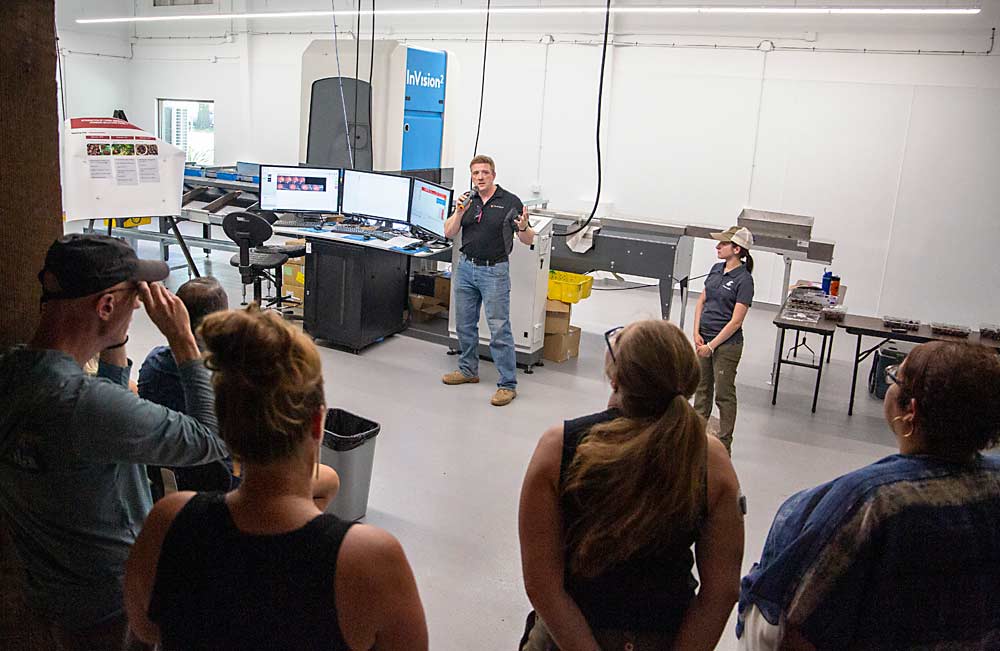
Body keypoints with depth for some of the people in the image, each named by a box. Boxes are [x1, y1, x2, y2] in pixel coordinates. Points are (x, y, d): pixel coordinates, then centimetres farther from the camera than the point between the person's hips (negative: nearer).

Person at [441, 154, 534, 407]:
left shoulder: (510, 201, -6)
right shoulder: (467, 199, 6)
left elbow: (528, 240, -5)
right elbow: (449, 233, 1)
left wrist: (523, 227, -28)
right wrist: (459, 212, -15)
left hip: (494, 270, -5)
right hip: (466, 267, 5)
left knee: (499, 329, -6)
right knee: (465, 324, 14)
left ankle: (508, 384, -1)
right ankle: (468, 370, 32)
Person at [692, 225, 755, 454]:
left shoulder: (744, 280, -16)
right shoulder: (716, 269, 5)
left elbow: (736, 321, -18)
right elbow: (701, 301, 9)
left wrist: (711, 345, -15)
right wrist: (697, 334, -2)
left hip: (727, 344, -7)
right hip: (704, 339, 7)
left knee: (724, 394, 5)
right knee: (702, 388, 18)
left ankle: (724, 445, 18)